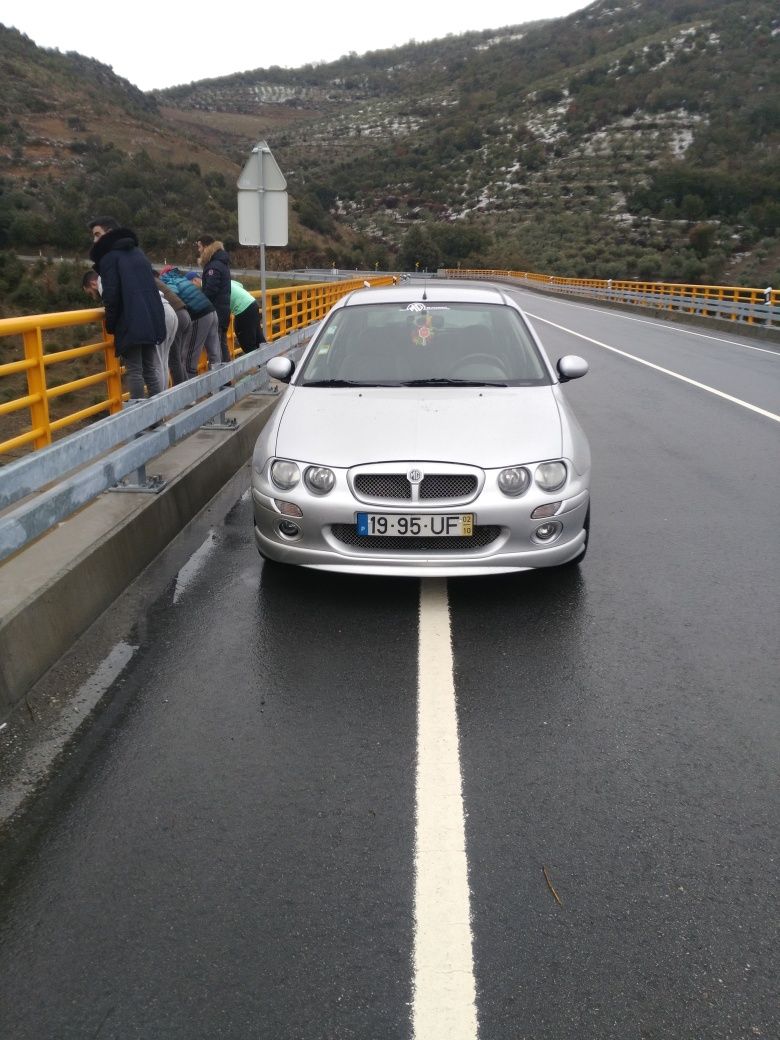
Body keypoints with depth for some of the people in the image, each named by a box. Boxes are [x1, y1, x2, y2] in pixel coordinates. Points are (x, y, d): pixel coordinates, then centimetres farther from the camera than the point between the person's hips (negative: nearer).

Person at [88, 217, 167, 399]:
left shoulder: (109, 256, -2)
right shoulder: (137, 252, 22)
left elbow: (111, 294, -11)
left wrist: (110, 324, -1)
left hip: (129, 324, -7)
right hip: (151, 320, 7)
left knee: (134, 372, -3)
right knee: (151, 369, 12)